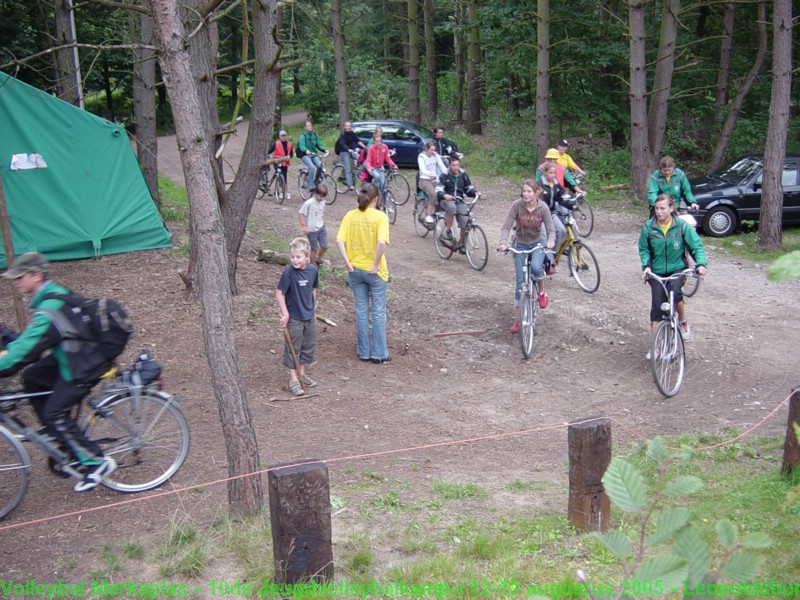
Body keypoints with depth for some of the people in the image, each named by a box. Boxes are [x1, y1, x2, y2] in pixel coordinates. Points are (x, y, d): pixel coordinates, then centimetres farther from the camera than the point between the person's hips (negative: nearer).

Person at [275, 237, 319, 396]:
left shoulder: (313, 270, -5)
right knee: (293, 348, 3)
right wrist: (285, 313, -17)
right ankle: (293, 379, 14)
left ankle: (302, 373, 34)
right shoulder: (288, 272, -20)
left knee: (309, 347, 16)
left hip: (309, 317, 6)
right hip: (294, 318, -6)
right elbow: (279, 293, -16)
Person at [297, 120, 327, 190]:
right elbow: (301, 146, -18)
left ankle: (316, 183, -5)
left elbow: (319, 144, 5)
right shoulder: (303, 135, -4)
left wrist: (325, 150, -14)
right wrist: (306, 150, -39)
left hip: (313, 154, 5)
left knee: (320, 166, -21)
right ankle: (310, 185, -21)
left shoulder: (315, 135, 12)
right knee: (312, 167, -28)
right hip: (305, 155, -5)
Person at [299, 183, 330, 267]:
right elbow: (301, 214, -14)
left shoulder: (322, 202, 1)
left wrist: (322, 221, 13)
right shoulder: (309, 203, -19)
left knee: (325, 246, 6)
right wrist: (304, 226, -15)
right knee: (314, 249, 3)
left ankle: (318, 259, 31)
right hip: (311, 230, -6)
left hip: (321, 228, 6)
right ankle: (313, 265, 21)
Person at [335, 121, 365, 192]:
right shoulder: (342, 134, -11)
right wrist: (349, 150, -43)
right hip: (344, 152, -5)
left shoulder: (352, 134, 6)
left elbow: (358, 141, -3)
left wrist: (364, 147, -20)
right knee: (348, 169, -12)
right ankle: (350, 185, -16)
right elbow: (342, 144, -25)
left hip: (352, 151, 5)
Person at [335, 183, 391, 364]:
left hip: (355, 270, 3)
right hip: (374, 271, -3)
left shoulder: (350, 216, -1)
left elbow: (339, 241, -10)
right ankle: (379, 353, 13)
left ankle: (363, 352, 20)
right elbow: (382, 243, -25)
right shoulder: (380, 216, -12)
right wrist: (376, 264, -16)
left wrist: (348, 263, -5)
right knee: (378, 312, 9)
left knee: (361, 311, 13)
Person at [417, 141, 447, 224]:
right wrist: (429, 174, -47)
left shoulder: (435, 155, 7)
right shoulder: (421, 157, -7)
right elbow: (422, 168, -25)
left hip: (434, 180, 5)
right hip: (424, 180, -5)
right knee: (434, 195, -30)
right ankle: (428, 216, -22)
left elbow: (442, 166, -3)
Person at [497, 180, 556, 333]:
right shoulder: (517, 205, -17)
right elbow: (506, 226, -17)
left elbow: (550, 229, -15)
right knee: (520, 281, -2)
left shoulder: (543, 208, -16)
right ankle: (517, 319, 8)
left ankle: (542, 292, -2)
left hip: (537, 244, 0)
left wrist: (551, 241, -37)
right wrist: (503, 243, -34)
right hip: (520, 245, 1)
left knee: (536, 266, -33)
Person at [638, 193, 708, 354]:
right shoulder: (648, 226, -8)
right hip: (657, 271, 1)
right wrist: (646, 265, -17)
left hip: (677, 268, -1)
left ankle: (683, 322, 3)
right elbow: (643, 249, 0)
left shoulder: (682, 226, -10)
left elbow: (697, 246, -8)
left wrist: (701, 263, -24)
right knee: (656, 306, -6)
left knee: (675, 293, -29)